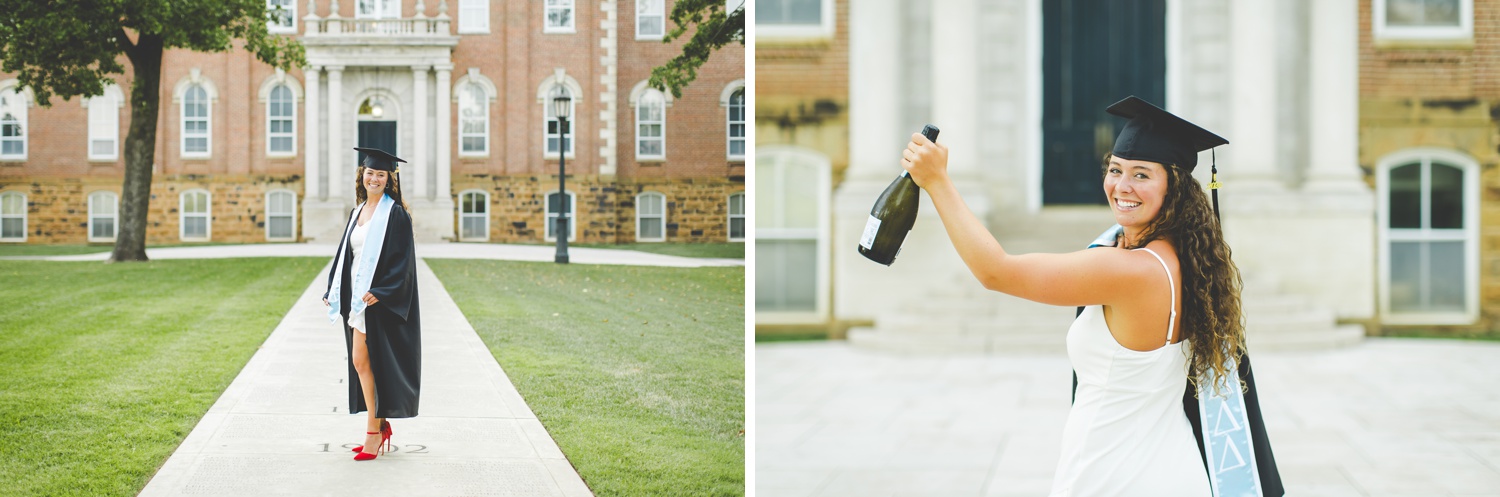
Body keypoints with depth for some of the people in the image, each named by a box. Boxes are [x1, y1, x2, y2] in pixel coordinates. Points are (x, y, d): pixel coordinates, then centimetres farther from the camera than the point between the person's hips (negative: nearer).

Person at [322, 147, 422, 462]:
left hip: (381, 300, -8)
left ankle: (374, 432, -1)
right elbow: (345, 255, 19)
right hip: (357, 297, 8)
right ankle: (380, 426, 16)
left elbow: (401, 261, -15)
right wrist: (334, 291, 12)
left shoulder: (395, 214, -8)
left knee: (367, 363, -7)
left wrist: (379, 292, -23)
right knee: (360, 363, 7)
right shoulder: (358, 212, 15)